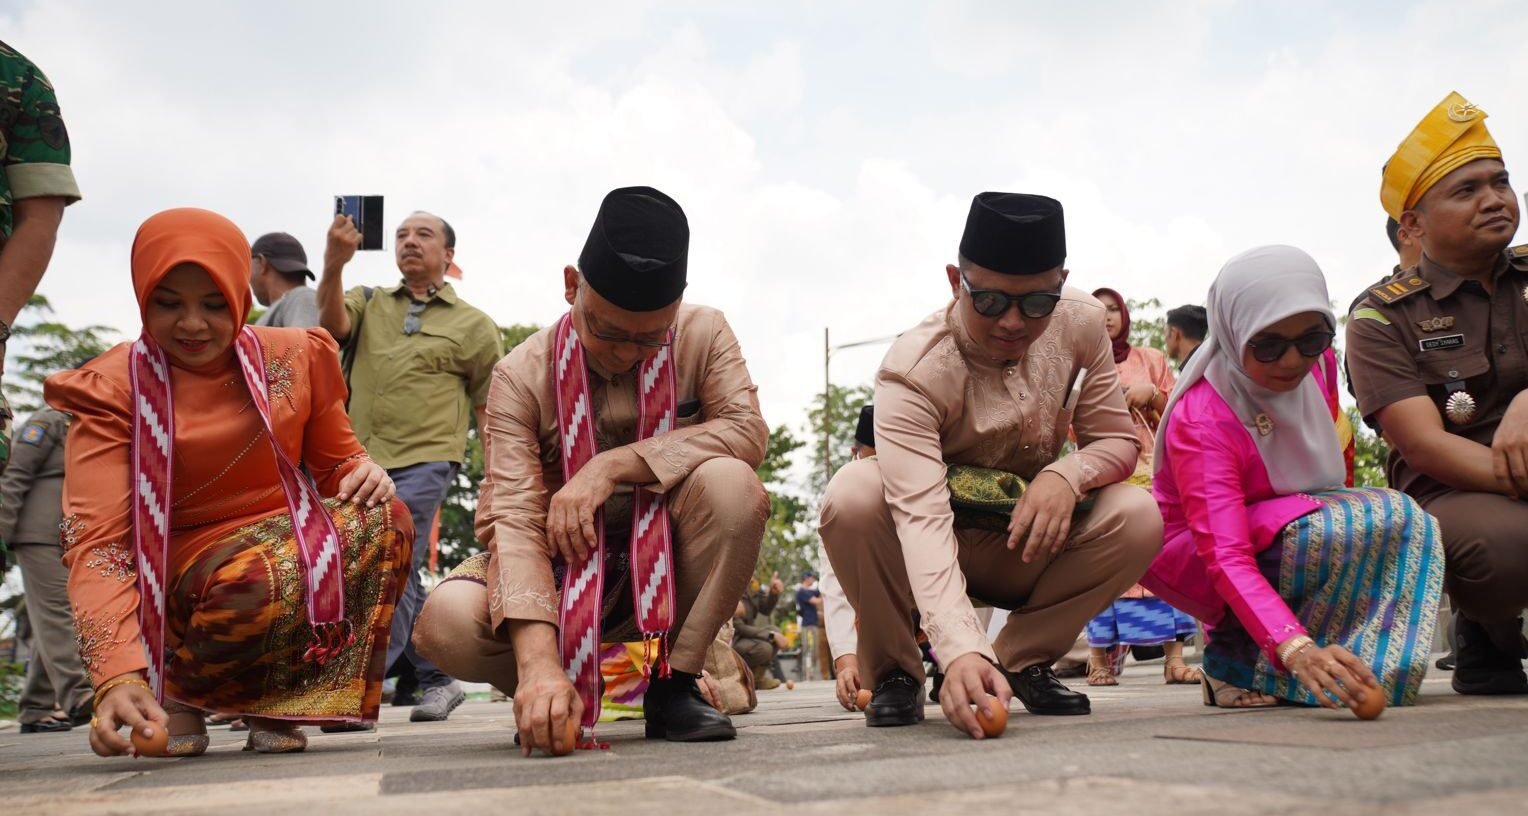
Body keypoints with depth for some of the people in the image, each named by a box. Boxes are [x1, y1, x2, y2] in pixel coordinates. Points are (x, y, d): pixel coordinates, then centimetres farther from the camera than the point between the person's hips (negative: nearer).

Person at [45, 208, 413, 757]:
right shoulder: (111, 390, -10)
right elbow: (97, 540, -21)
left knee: (385, 521, -26)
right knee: (263, 581, -38)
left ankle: (273, 703, -12)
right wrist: (119, 674, -37)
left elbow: (336, 459, 12)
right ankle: (177, 691, -5)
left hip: (292, 548, 4)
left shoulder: (294, 357, -1)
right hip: (184, 580, -4)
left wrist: (365, 472, -16)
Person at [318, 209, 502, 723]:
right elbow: (332, 322, -7)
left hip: (424, 461, -4)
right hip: (362, 460, 4)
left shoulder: (473, 325, 9)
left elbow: (492, 411, 8)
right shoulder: (369, 303, 17)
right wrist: (334, 265, -26)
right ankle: (438, 681, 22)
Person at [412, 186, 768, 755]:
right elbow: (513, 518, -26)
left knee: (732, 484, -31)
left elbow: (748, 431, -21)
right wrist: (538, 661, -41)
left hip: (669, 565, 1)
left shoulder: (703, 334, -9)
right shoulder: (523, 374, -16)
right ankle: (550, 699, 3)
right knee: (447, 623, -31)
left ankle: (673, 685, -14)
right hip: (563, 569, 0)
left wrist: (612, 465, -30)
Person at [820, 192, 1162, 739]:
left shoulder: (1080, 323, -15)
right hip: (939, 546, -3)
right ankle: (895, 672, -9)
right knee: (852, 497, -35)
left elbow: (1118, 439, -4)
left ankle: (1023, 659, -3)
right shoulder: (913, 371, -30)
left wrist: (1066, 474, -29)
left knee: (1138, 517, -24)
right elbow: (921, 516, -42)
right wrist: (960, 650, -56)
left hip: (1026, 546, 3)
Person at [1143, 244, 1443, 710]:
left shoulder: (1317, 363, -10)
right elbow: (1227, 558, -40)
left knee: (1405, 519, -15)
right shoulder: (1201, 421, -31)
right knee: (1340, 534, -32)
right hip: (1195, 558, -7)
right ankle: (1237, 663, -13)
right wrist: (1295, 647, -54)